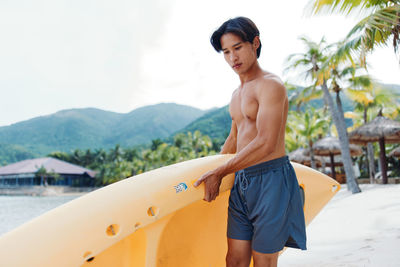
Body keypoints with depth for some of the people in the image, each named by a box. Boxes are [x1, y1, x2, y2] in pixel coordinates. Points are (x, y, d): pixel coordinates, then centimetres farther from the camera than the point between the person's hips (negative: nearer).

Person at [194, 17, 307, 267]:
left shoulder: (271, 85, -11)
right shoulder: (238, 93, 17)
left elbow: (266, 143, -21)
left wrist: (219, 172, -17)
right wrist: (212, 171, 33)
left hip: (271, 180, -8)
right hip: (241, 182, 8)